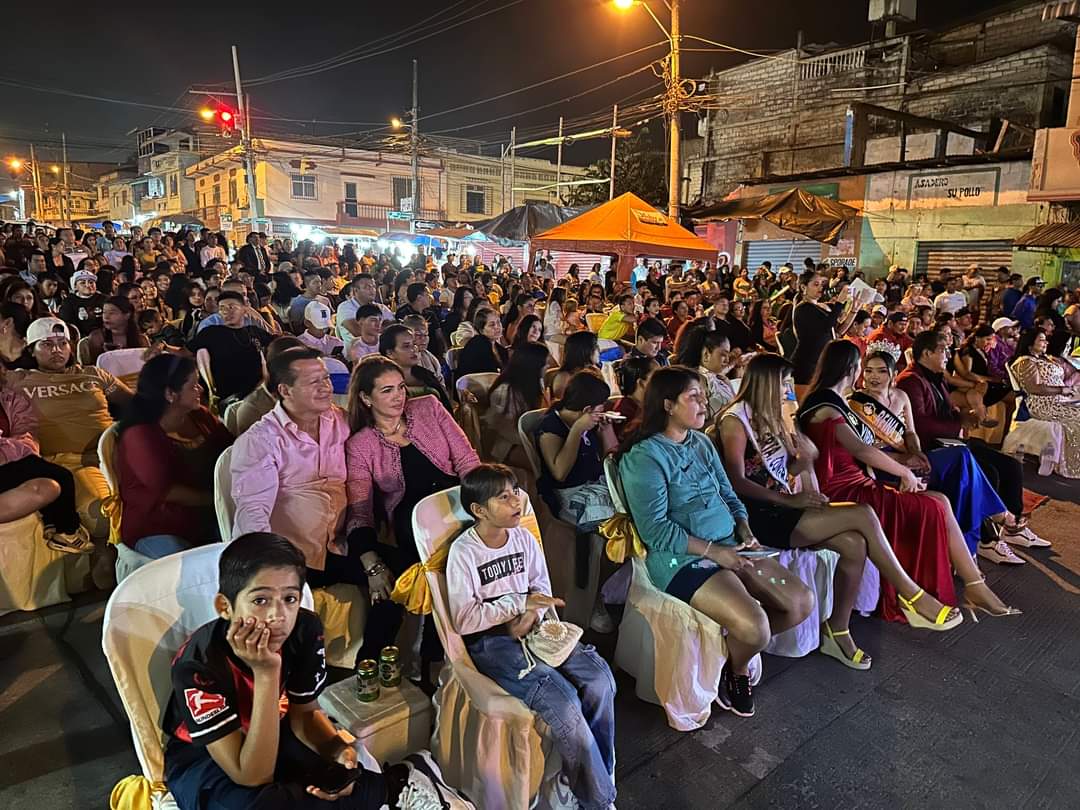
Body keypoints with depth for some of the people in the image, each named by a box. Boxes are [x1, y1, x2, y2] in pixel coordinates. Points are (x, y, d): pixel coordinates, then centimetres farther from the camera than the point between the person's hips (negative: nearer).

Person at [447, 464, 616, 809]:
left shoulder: (524, 538, 4)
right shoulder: (463, 553, -12)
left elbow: (542, 587, 11)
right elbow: (464, 620, -15)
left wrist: (531, 615, -11)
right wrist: (518, 602, -18)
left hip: (532, 629, 6)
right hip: (490, 642, -5)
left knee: (600, 679, -16)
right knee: (561, 700, -25)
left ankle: (600, 776, 3)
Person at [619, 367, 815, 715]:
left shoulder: (702, 443, 12)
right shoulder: (644, 457, -13)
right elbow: (654, 529, -17)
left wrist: (745, 530, -1)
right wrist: (713, 551, -18)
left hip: (730, 547, 8)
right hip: (680, 558, -8)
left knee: (803, 602, -3)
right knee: (754, 626, -25)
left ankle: (740, 646, 20)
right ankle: (736, 668, 11)